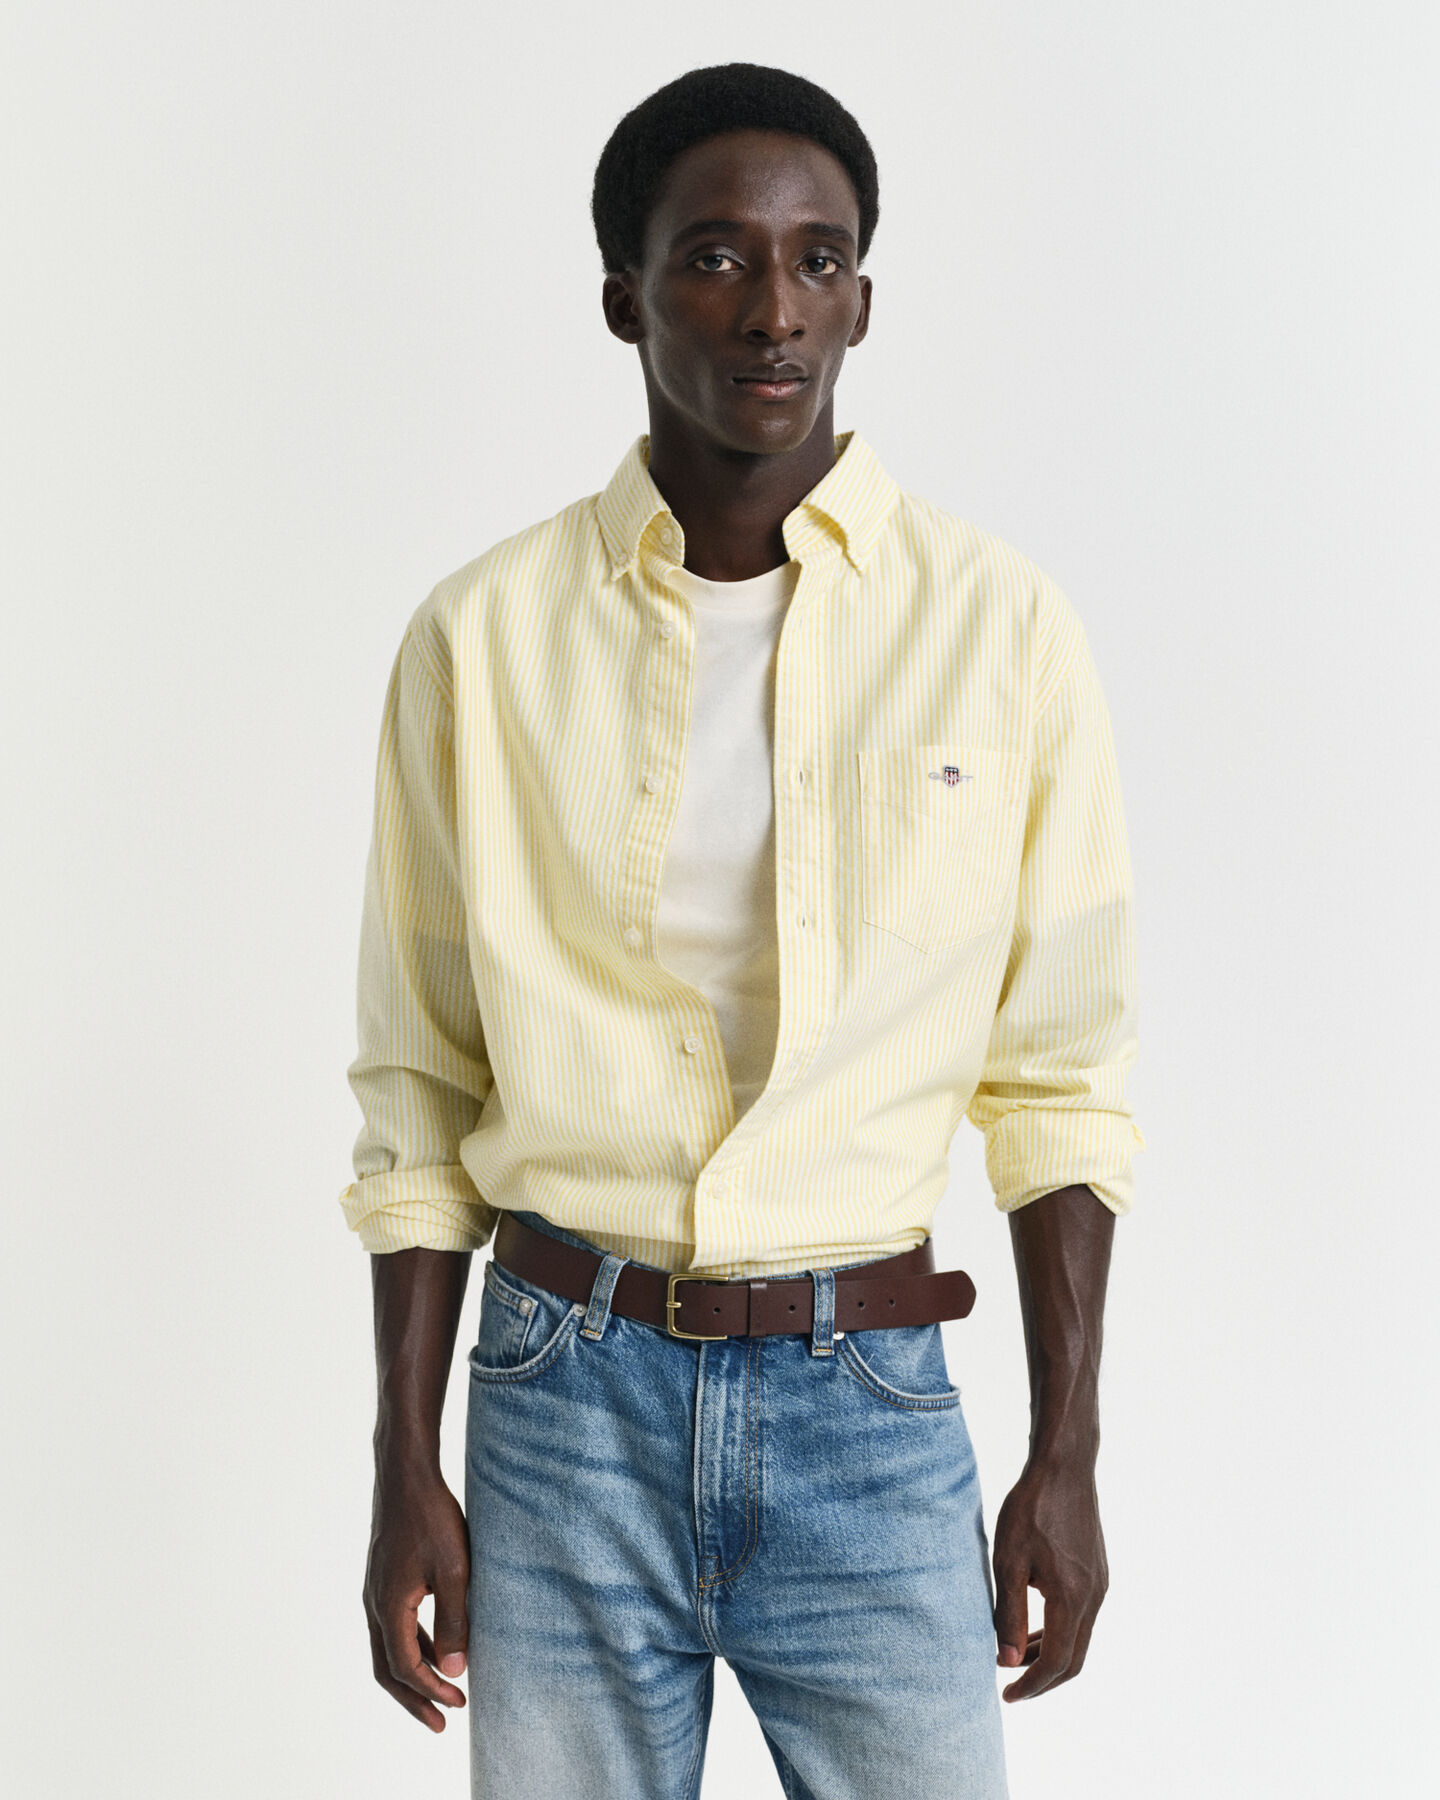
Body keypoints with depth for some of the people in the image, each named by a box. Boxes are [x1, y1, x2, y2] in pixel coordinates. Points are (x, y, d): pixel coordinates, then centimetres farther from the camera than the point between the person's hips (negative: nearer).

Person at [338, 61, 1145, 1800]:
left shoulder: (1002, 629, -1)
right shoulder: (484, 635, 0)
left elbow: (1057, 1071, 3)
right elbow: (421, 1088, 4)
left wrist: (1067, 1455, 1)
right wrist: (404, 1466, 2)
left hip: (866, 1408, 0)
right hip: (565, 1393, 0)